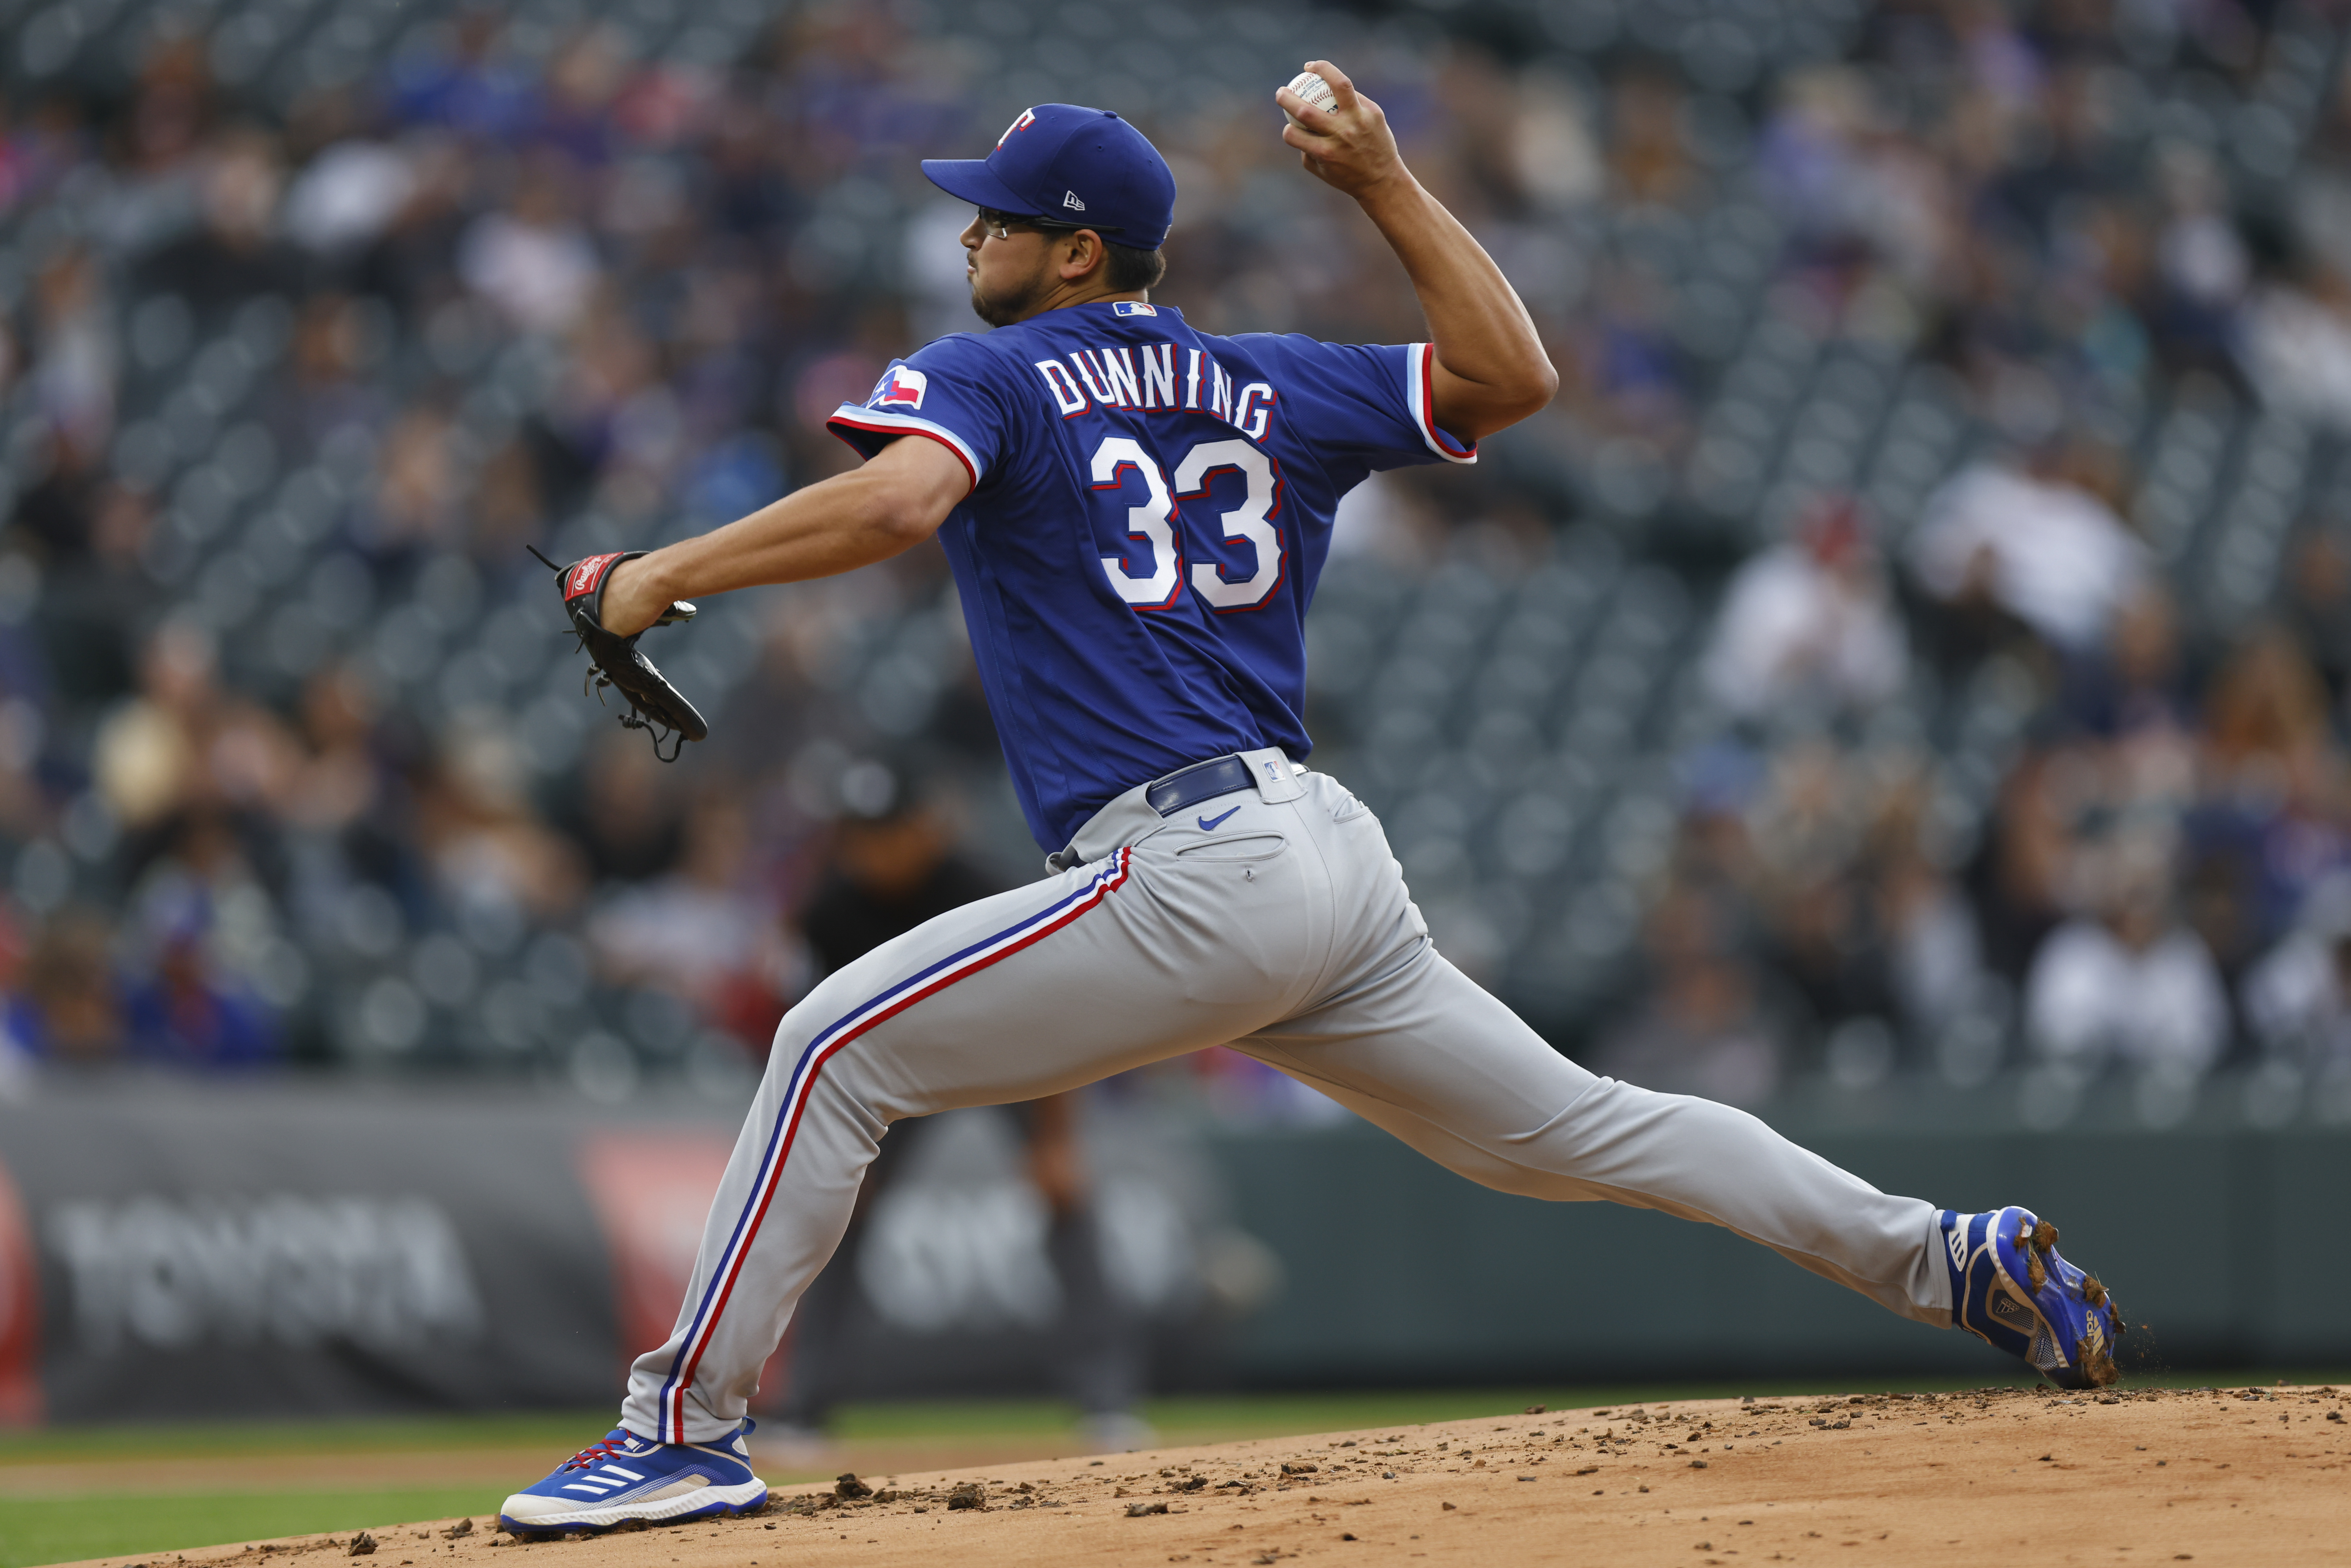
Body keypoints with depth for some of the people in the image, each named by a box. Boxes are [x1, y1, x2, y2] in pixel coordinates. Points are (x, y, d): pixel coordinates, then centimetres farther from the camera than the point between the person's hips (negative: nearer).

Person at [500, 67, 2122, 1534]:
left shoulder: (985, 378, 1)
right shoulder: (1269, 386, 18)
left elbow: (896, 501, -20)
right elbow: (1513, 375, 19)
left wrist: (660, 578, -12)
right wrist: (1385, 182, 21)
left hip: (1195, 872, -7)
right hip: (1338, 857, 7)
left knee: (835, 1050, -4)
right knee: (1578, 1129, 16)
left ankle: (690, 1424, -9)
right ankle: (1952, 1255, 13)